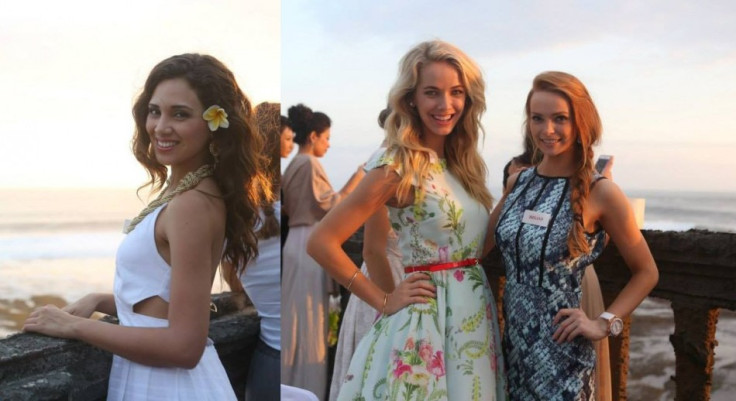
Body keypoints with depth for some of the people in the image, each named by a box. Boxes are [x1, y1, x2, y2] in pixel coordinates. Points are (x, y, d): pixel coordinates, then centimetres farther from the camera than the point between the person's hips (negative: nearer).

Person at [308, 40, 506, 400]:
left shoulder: (463, 162, 6)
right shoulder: (399, 167, -15)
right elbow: (321, 242, -20)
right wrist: (384, 301, -14)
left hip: (477, 314, 7)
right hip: (427, 320, -7)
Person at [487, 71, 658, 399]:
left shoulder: (600, 193, -11)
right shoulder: (518, 182, 2)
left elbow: (645, 272, -1)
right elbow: (481, 244, 13)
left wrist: (605, 323, -10)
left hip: (559, 349, -5)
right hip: (512, 339, 5)